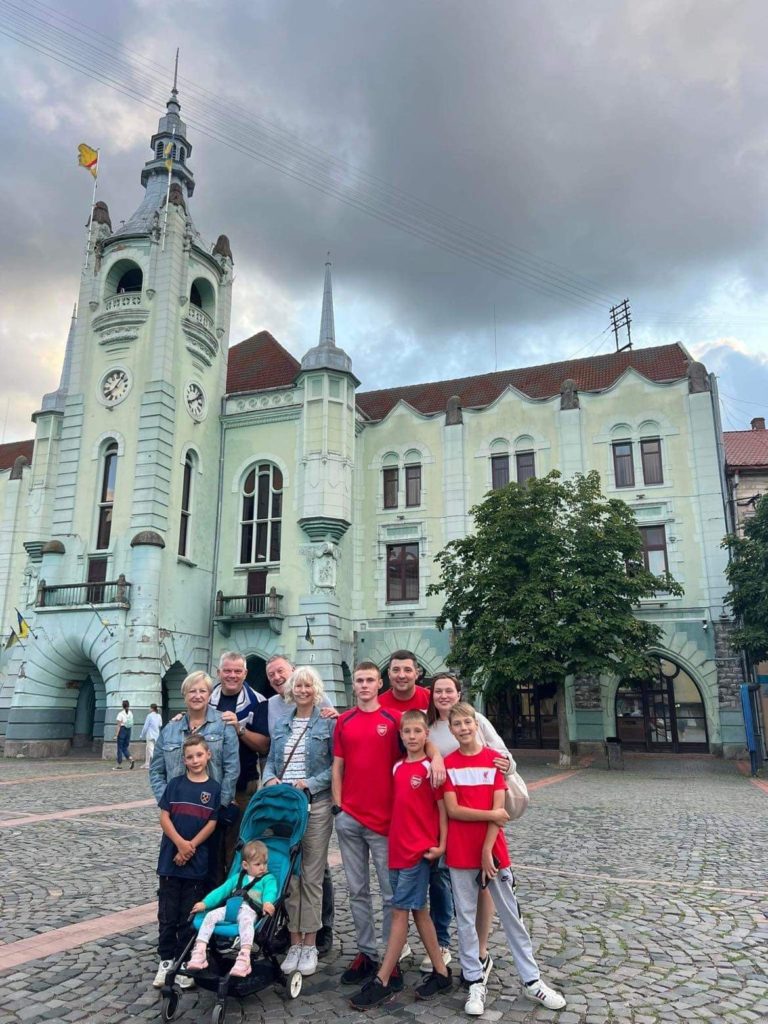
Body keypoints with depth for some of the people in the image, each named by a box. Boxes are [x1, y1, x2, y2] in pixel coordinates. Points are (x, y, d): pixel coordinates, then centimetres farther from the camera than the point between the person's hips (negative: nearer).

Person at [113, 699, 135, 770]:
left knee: (120, 748, 4)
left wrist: (116, 734, -10)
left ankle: (119, 765, 8)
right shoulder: (131, 713, 7)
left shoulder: (121, 714, -10)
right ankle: (131, 759, -7)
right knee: (125, 747, 15)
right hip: (129, 730, 5)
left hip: (122, 730, -5)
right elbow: (132, 724, 7)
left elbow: (119, 725, -12)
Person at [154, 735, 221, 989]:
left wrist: (190, 847, -11)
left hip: (197, 861, -1)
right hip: (170, 858, 1)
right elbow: (164, 817, -2)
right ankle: (166, 960, 22)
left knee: (189, 915, 7)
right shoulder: (175, 784, 1)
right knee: (167, 913, 8)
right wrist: (180, 843, -13)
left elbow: (212, 823, -4)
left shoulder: (214, 788, -2)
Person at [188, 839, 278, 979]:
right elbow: (222, 891, 26)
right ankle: (199, 953, -20)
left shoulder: (268, 878, 16)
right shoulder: (237, 877, 30)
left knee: (246, 920, -38)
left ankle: (244, 957, -49)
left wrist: (268, 902, -30)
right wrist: (205, 903, 12)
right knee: (211, 916, -20)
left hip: (249, 910, -5)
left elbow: (270, 891, -5)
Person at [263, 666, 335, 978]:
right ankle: (294, 943, 18)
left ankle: (309, 945, 13)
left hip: (316, 805, -4)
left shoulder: (328, 723, -2)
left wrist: (310, 783, -14)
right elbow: (271, 760, 16)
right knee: (288, 875, 7)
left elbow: (337, 764, -5)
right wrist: (271, 778, -4)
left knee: (312, 876, 2)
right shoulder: (281, 723, 12)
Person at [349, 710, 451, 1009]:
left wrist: (441, 845, -10)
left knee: (400, 911, -2)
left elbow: (442, 808, -8)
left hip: (420, 849, -7)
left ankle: (381, 982, 6)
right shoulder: (397, 767, 8)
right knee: (418, 910, 13)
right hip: (397, 847, 7)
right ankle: (441, 972, 25)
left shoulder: (431, 768, -10)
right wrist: (395, 840, 10)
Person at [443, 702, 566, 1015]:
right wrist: (491, 815, -14)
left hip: (493, 850, 0)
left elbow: (498, 810, -7)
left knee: (511, 915, 10)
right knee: (465, 918, 8)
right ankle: (475, 983, 21)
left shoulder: (494, 759, -3)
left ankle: (531, 980, 21)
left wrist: (487, 851, -11)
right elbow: (452, 810, -10)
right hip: (460, 853, 0)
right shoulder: (447, 764, -3)